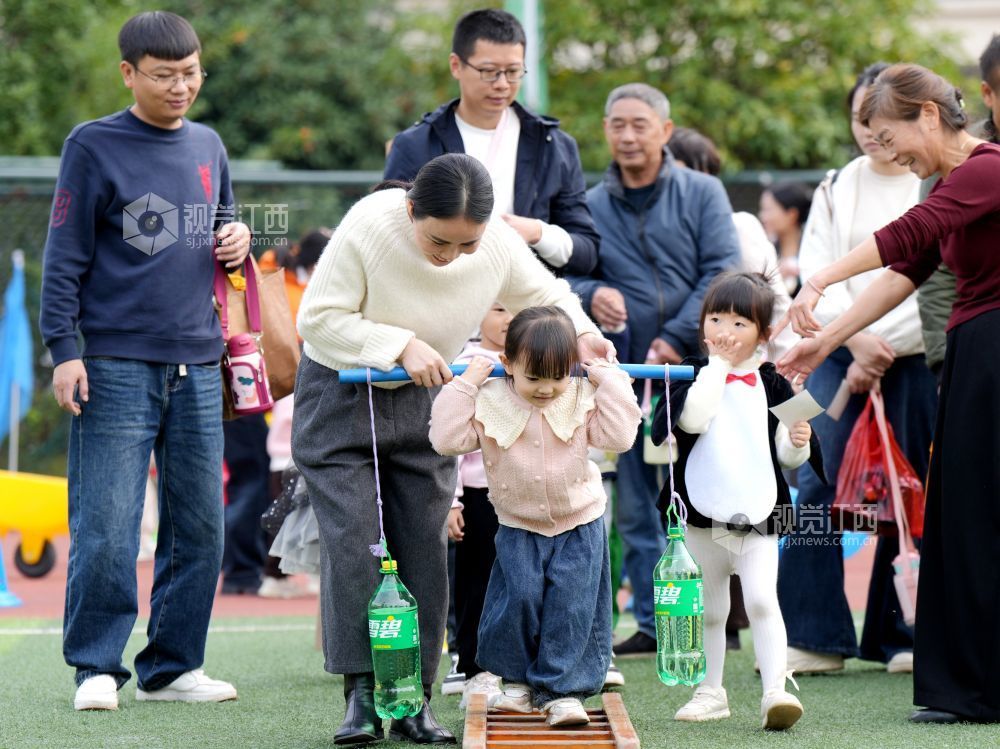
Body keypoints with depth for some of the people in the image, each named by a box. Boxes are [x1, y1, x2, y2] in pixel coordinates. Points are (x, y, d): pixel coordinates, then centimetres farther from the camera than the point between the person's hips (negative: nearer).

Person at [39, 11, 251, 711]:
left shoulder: (208, 147, 14)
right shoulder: (94, 146, -2)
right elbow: (65, 257, -4)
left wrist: (237, 242, 3)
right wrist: (65, 348, -11)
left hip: (197, 367, 5)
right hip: (117, 365, -5)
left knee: (200, 526, 6)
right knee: (107, 528, -8)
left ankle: (173, 665, 14)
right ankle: (97, 667, 2)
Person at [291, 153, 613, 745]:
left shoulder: (500, 246, -17)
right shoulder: (368, 228, -27)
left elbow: (547, 296, 2)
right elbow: (318, 317, -21)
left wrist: (580, 332, -17)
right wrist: (401, 346, -28)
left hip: (425, 399, 3)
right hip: (341, 394, -3)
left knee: (423, 547, -1)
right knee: (354, 541, -11)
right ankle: (361, 696, -8)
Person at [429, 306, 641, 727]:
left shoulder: (583, 401, -8)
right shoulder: (489, 403, -10)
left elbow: (619, 436, -14)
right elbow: (447, 439, -14)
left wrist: (609, 380, -13)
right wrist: (464, 384, -16)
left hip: (579, 523, 0)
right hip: (518, 526, 0)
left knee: (572, 604, -7)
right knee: (520, 597, -9)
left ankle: (563, 689, 0)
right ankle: (517, 680, 14)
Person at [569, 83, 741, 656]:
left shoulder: (702, 193, 4)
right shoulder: (591, 206, 12)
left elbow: (722, 271, -4)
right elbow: (569, 275, 12)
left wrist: (677, 339, -13)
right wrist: (591, 294, -12)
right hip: (626, 373, 3)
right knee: (637, 506, 3)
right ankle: (654, 621, 9)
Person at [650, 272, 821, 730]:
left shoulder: (771, 385, 4)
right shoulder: (694, 375, 1)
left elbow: (786, 455, 9)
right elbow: (693, 418, -21)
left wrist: (798, 443, -13)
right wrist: (717, 365, -14)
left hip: (759, 516, -1)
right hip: (703, 514, 1)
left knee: (762, 599, -17)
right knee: (709, 610, 13)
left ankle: (775, 691, -21)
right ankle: (710, 692, 26)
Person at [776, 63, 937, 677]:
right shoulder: (836, 190, 15)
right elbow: (818, 276, 7)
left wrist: (883, 347, -11)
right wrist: (856, 337, -9)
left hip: (917, 358, -3)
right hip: (840, 355, 3)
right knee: (818, 487, -7)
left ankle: (898, 634, 11)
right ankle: (812, 634, -5)